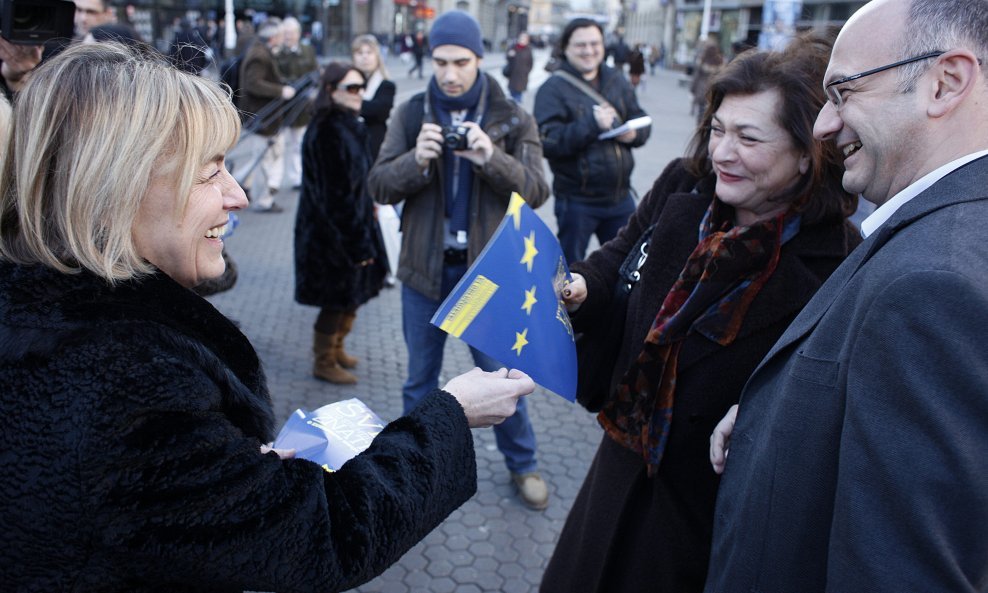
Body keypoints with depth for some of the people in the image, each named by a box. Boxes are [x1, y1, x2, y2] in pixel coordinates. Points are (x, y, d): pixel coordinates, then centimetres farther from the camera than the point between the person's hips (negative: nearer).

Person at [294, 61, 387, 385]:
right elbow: (334, 195, -23)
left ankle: (335, 348, 40)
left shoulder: (350, 126, 8)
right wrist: (356, 244, -20)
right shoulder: (326, 133, -21)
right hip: (332, 233, -9)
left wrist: (363, 238, 15)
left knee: (352, 293, 20)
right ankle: (324, 362, 24)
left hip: (356, 222, 9)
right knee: (338, 296, 4)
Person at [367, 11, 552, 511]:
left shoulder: (512, 119, -2)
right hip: (425, 267, 2)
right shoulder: (410, 114, 1)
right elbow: (379, 186, -4)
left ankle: (522, 463, 30)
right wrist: (417, 159, -23)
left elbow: (536, 190, -9)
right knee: (420, 376, 15)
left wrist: (492, 159, -26)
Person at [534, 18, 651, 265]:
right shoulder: (553, 89, -11)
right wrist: (591, 124, -26)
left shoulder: (617, 81, 8)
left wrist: (634, 133, -10)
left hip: (620, 196, 6)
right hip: (577, 200, -5)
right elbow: (547, 141, -22)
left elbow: (642, 121, 13)